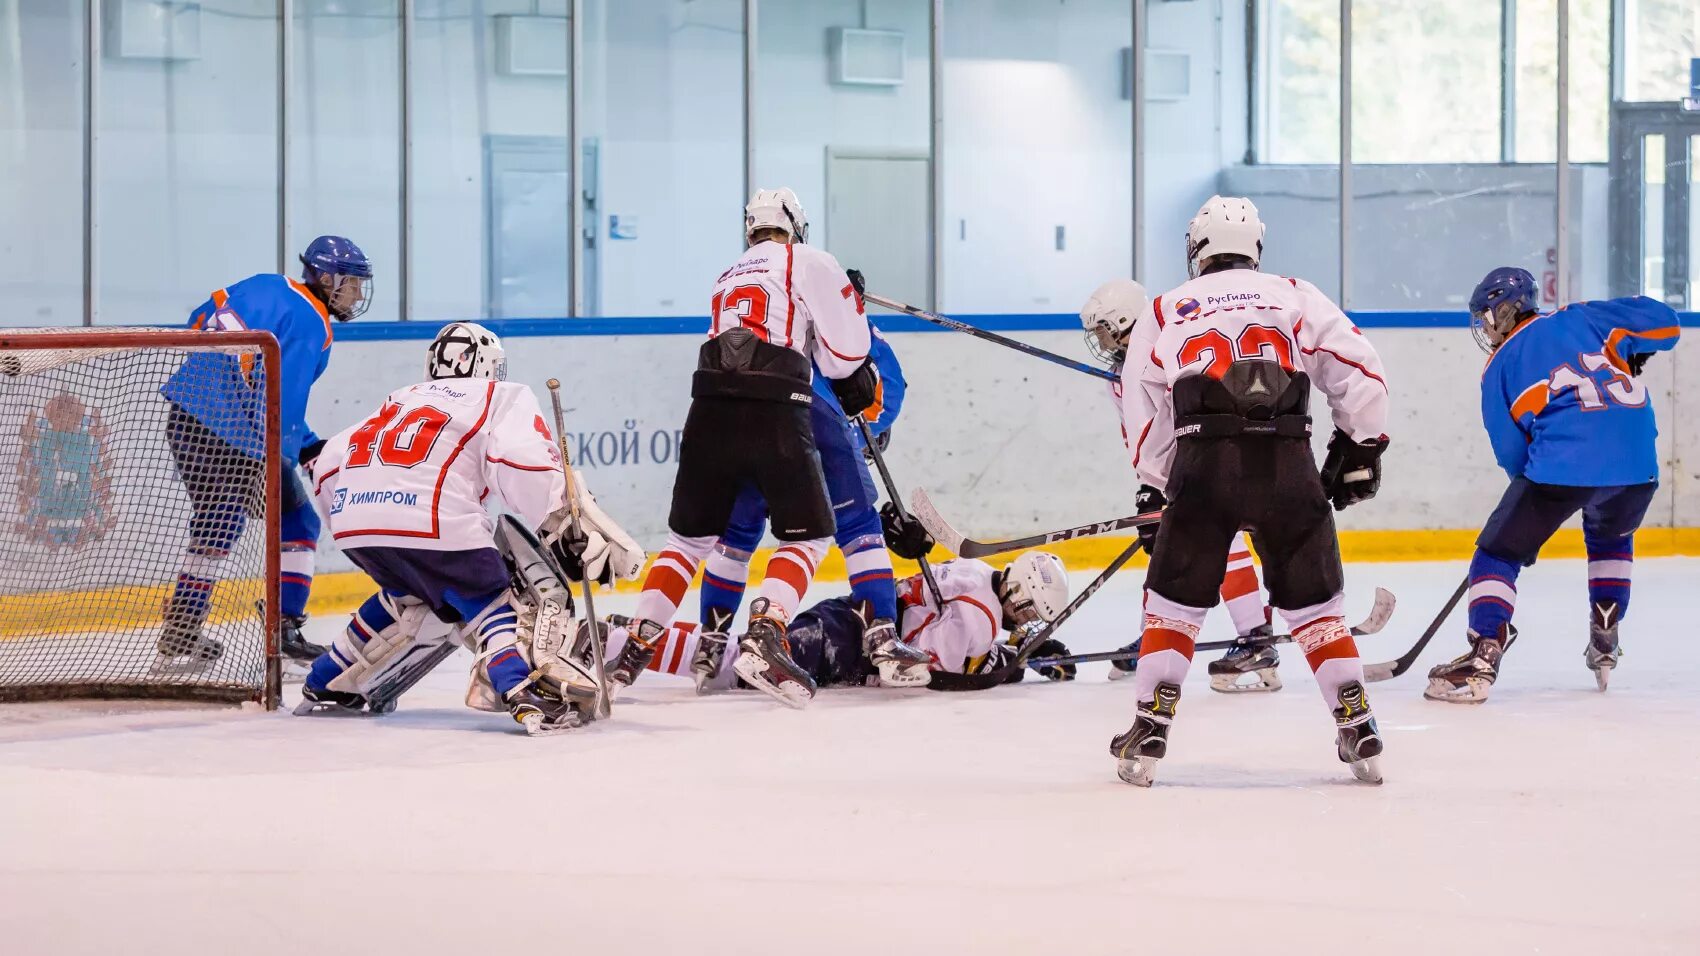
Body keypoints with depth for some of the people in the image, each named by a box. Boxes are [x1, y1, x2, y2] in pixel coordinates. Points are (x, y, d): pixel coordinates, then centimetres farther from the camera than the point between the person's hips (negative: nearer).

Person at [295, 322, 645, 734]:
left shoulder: (403, 400, 35)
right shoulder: (502, 397, 17)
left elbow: (329, 465, 28)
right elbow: (527, 467, -4)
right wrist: (571, 532, -5)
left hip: (350, 515, 6)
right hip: (429, 523, -6)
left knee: (411, 595, 30)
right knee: (492, 601, 4)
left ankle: (327, 686, 31)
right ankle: (532, 693, -23)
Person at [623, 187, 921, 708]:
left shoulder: (728, 278, 28)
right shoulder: (809, 262, 8)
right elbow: (845, 351, 3)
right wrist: (863, 391, 22)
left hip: (710, 412, 5)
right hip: (774, 415, -5)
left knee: (691, 536, 17)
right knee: (808, 535, 5)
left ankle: (635, 645, 8)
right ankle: (763, 635, -17)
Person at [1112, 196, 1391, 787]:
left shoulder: (1166, 311, 20)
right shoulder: (1295, 298, 19)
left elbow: (1143, 411, 19)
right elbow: (1359, 369, 9)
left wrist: (1162, 487, 31)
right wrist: (1360, 448, 19)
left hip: (1203, 466, -1)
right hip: (1287, 469, 1)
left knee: (1174, 601, 12)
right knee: (1313, 601, 14)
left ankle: (1149, 732, 5)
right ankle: (1358, 731, 10)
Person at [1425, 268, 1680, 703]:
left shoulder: (1500, 367, 11)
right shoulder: (1582, 320, 18)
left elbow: (1512, 452, 10)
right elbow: (1663, 322, 14)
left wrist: (1532, 485, 28)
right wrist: (1627, 360, 32)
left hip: (1563, 466, -4)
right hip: (1637, 464, 4)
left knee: (1499, 553, 9)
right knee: (1610, 537, 35)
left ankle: (1483, 656, -8)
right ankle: (1605, 644, 30)